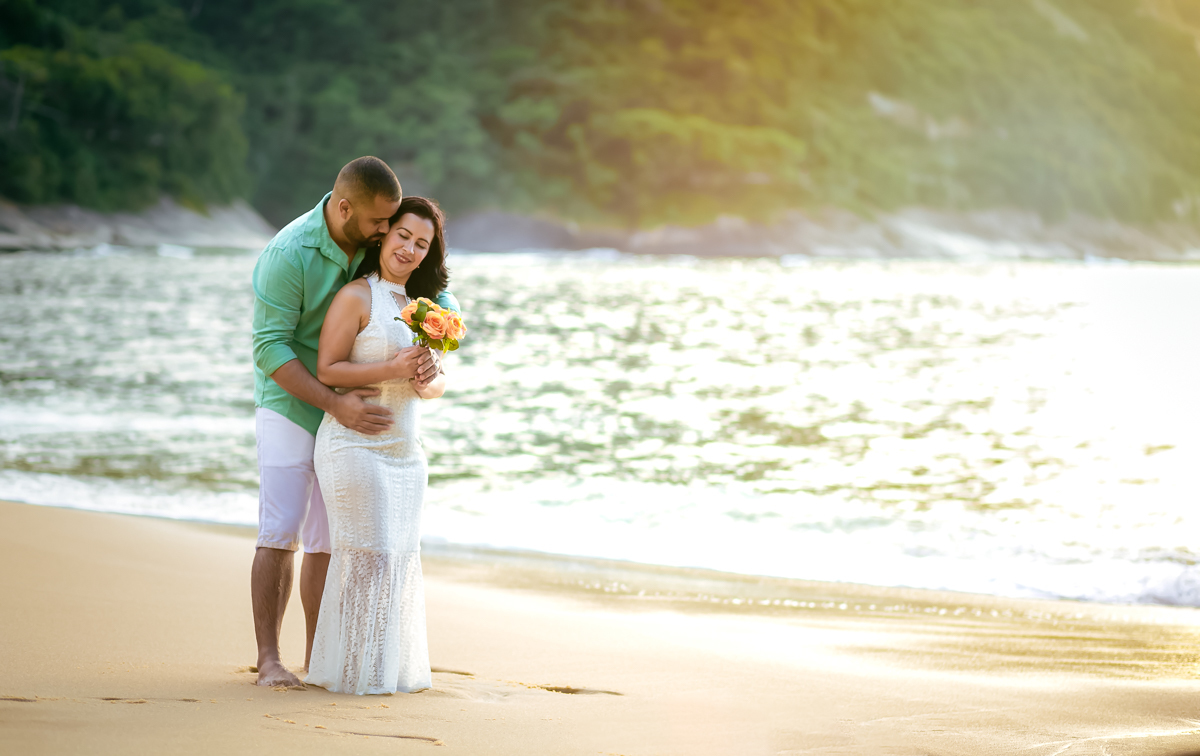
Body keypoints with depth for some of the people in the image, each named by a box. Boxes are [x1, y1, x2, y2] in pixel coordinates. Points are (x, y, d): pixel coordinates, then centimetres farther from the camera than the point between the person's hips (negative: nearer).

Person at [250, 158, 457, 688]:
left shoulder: (380, 241, -7)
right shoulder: (288, 255, -24)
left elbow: (441, 298, -4)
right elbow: (270, 348, -24)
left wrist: (431, 352, -26)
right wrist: (335, 405, -32)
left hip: (352, 407, 5)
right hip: (291, 402, -5)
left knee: (329, 537, 7)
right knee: (281, 531, -10)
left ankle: (318, 655, 12)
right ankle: (269, 659, -7)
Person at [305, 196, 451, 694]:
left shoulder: (419, 305, 16)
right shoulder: (357, 296, -8)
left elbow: (437, 380, 17)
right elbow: (327, 370, -14)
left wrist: (428, 383, -6)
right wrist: (393, 369, -21)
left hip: (405, 451, 8)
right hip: (355, 445, -8)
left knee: (402, 558, 9)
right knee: (369, 556, -8)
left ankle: (392, 670, 17)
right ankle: (355, 672, 1)